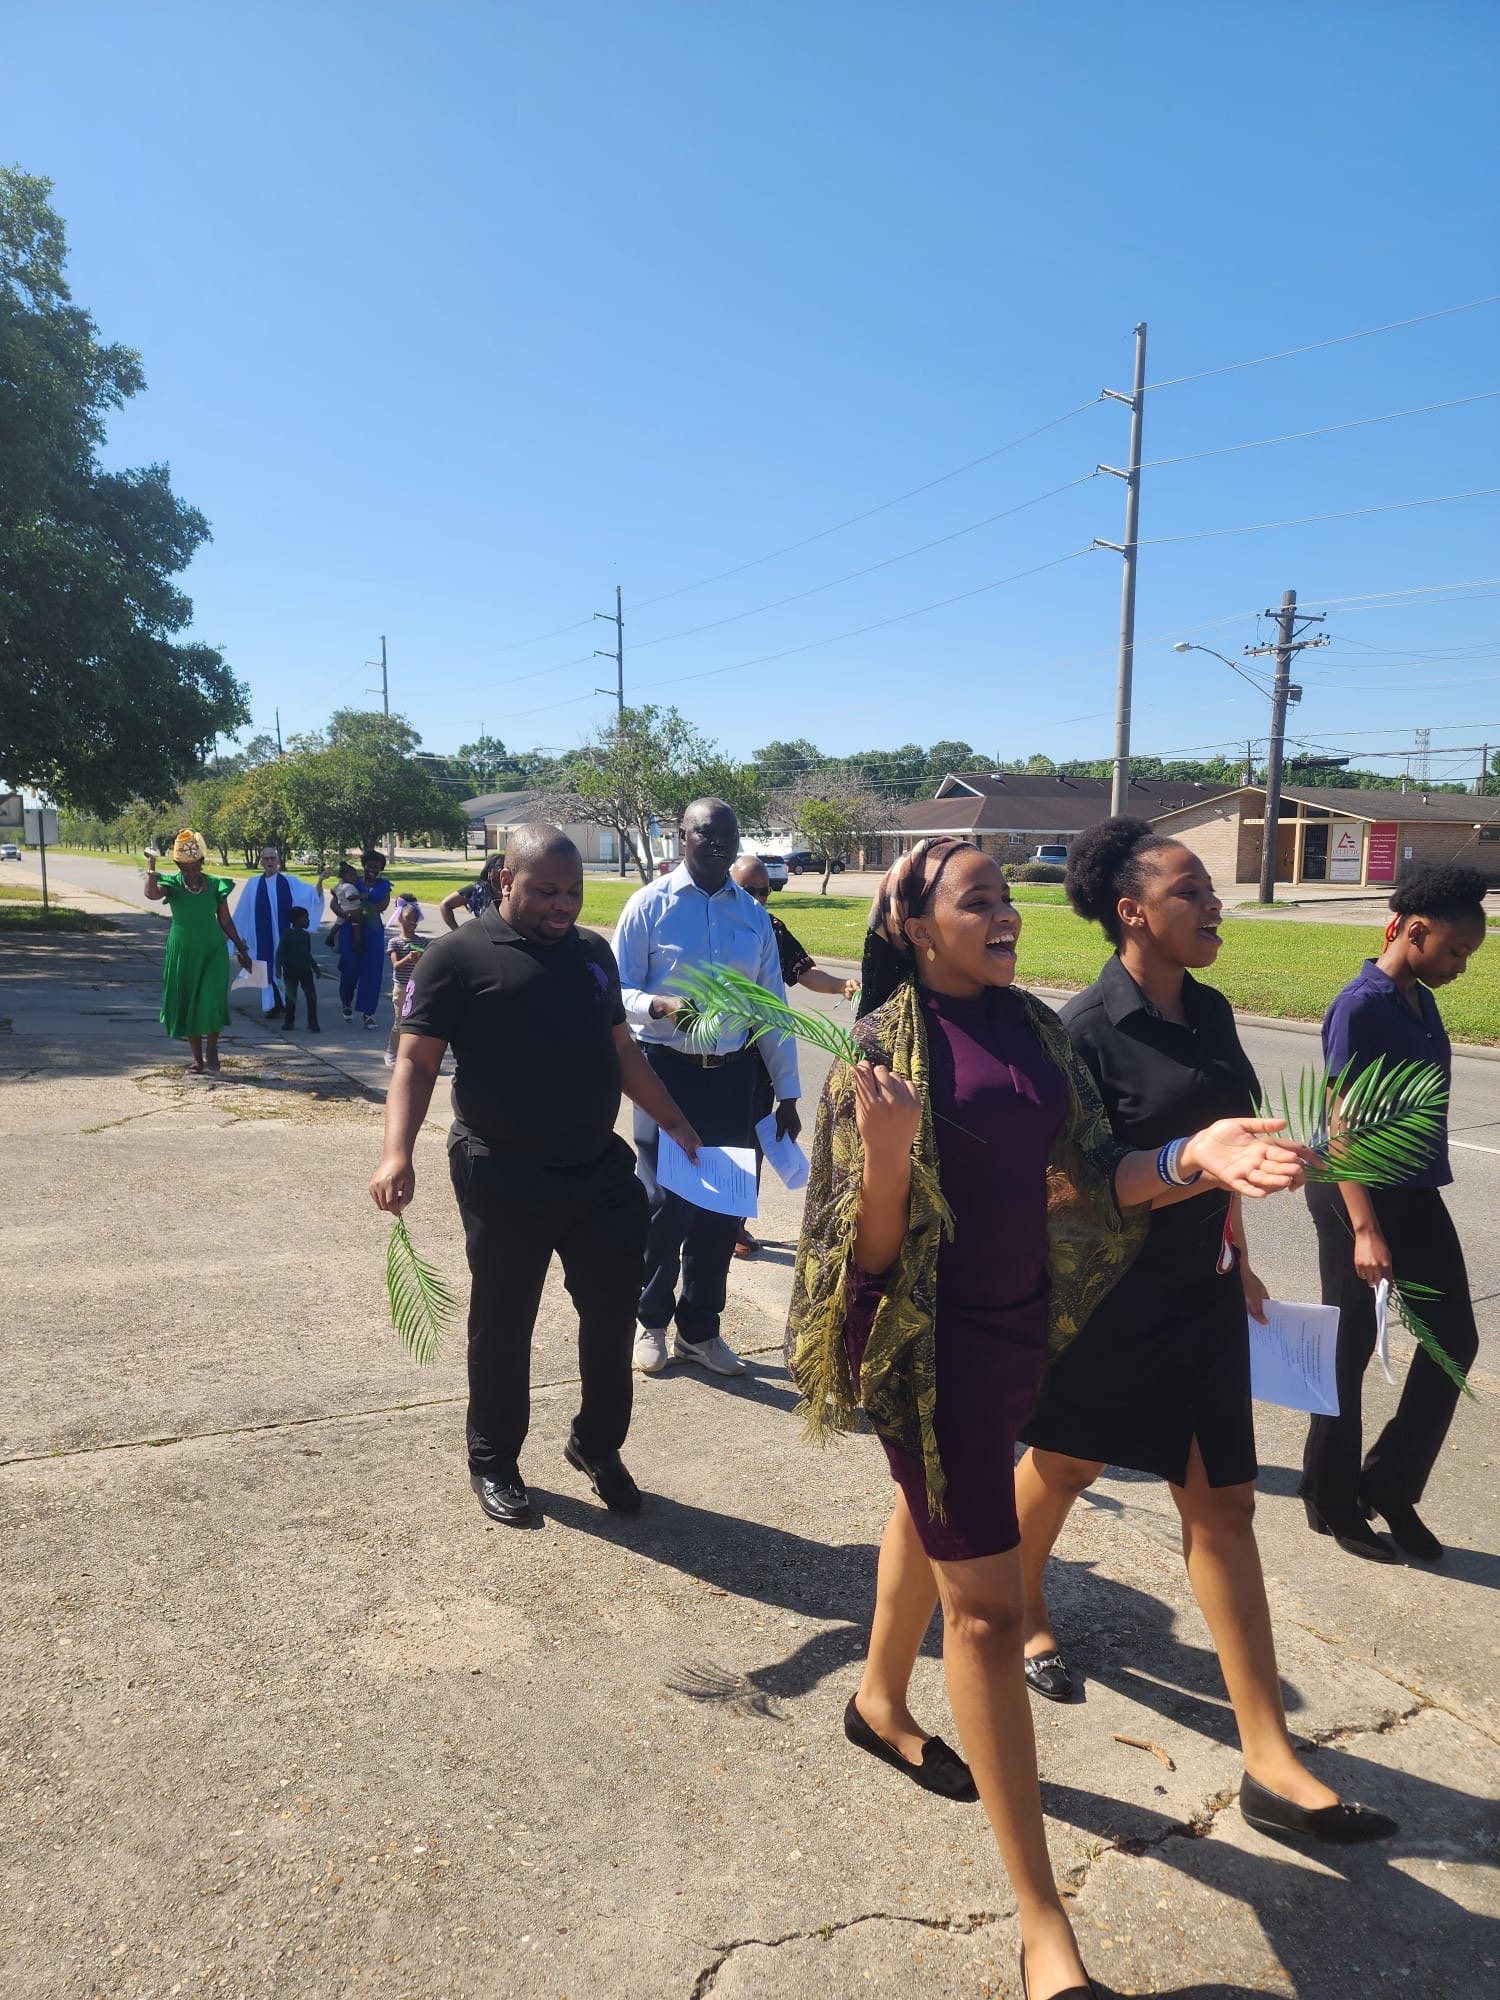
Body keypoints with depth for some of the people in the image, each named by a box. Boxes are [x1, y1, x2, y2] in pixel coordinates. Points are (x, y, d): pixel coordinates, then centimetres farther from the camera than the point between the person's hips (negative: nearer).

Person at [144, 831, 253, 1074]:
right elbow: (151, 893, -28)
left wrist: (241, 949, 8)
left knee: (211, 1000, -16)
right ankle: (197, 1058, 17)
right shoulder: (172, 884, -5)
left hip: (212, 950, -1)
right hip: (183, 953, 1)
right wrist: (151, 864, -27)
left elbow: (225, 920, 6)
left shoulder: (215, 885, -2)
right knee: (187, 1003, 6)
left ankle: (212, 1049, 5)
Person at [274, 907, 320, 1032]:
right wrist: (278, 969, -19)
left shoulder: (306, 935, 8)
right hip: (290, 971, -4)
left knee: (312, 997, -5)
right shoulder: (287, 935, -8)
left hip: (305, 971, 4)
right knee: (291, 998, 6)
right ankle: (289, 1023, 21)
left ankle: (313, 1025, -2)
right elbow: (280, 953, -11)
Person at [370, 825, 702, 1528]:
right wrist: (397, 1153, -23)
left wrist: (672, 1121, 16)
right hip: (506, 1181, -5)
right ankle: (494, 1461, 31)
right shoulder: (459, 956, -7)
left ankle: (597, 1444, 34)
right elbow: (415, 1060, -10)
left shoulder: (592, 951, 11)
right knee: (503, 1325, 10)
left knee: (612, 1312, 12)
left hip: (600, 1171, 5)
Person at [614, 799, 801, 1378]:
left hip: (733, 1075, 4)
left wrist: (787, 1092, 9)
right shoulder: (650, 905, -4)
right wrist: (662, 1006, -27)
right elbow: (618, 990, -5)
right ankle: (650, 1320, 27)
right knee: (664, 1204, 2)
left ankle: (699, 1330, 29)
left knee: (723, 1206, 10)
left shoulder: (754, 914, 7)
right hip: (668, 1070, -4)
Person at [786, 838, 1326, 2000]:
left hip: (1021, 1324, 7)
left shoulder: (1034, 1027, 3)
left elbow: (1092, 1173, 1)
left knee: (933, 1519, 27)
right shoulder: (885, 1043, -16)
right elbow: (871, 1246, -16)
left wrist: (1185, 1159, -18)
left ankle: (882, 1703, 54)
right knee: (988, 1605, -2)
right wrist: (887, 1158, -36)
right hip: (934, 1338, -7)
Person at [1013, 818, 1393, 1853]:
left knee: (1223, 1502, 9)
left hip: (1200, 1293, 6)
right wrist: (1188, 1166, -28)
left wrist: (1239, 1260, 19)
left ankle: (1272, 1762, 18)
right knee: (1063, 1464, 17)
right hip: (1110, 1299, -6)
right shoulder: (1088, 1030, -19)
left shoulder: (1210, 1011, 3)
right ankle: (1024, 1606, 49)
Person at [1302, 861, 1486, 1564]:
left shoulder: (1422, 1002, 8)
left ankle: (1389, 1487, 24)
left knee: (1454, 1337, 11)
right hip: (1360, 1194, -8)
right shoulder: (1360, 1007, -18)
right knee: (1350, 1349, 4)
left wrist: (1399, 1214, 18)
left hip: (1419, 1194, 8)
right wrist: (1364, 1228, -22)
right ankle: (1332, 1502, 21)